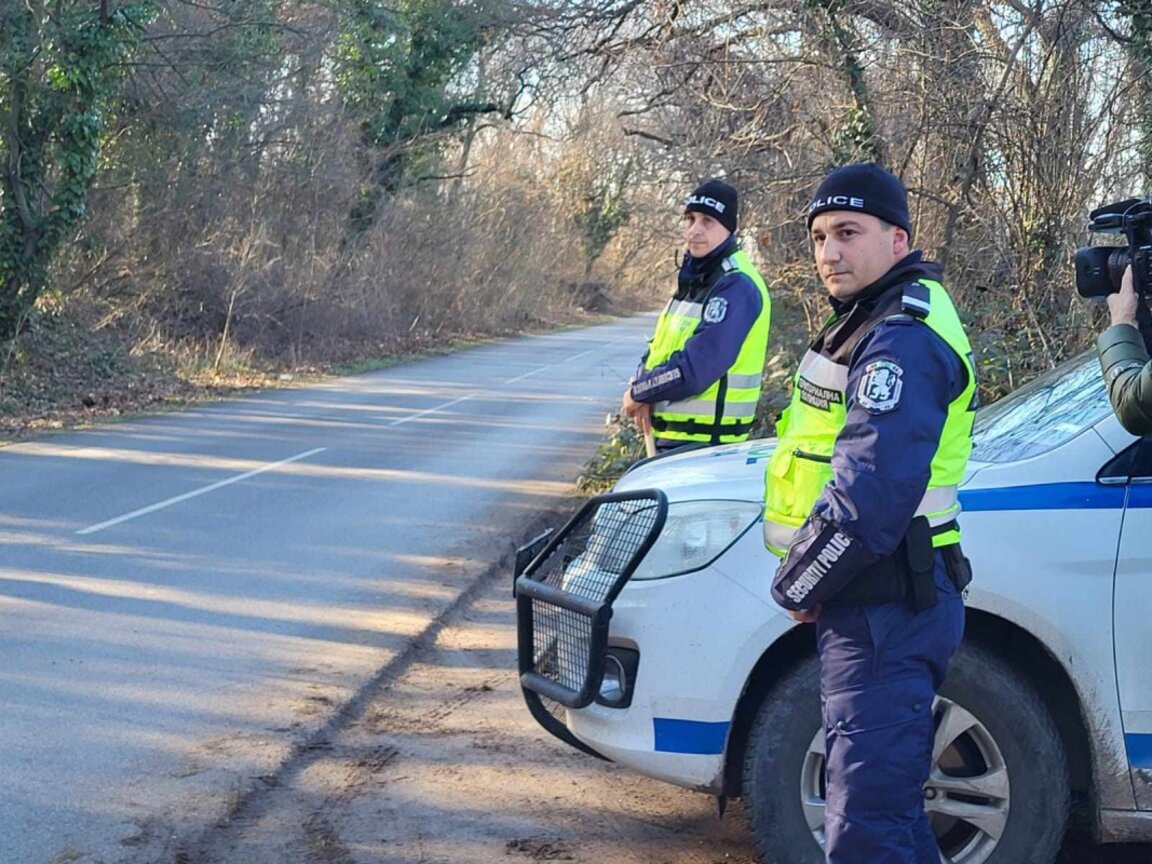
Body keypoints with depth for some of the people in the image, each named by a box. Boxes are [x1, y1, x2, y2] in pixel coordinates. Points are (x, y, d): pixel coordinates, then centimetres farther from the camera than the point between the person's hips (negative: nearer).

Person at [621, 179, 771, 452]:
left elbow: (694, 369, -24)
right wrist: (644, 395, -6)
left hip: (705, 442, -10)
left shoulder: (736, 286, -17)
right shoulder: (694, 278, 14)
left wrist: (638, 392, -9)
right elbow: (659, 348, 15)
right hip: (670, 437, 10)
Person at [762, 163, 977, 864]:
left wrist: (796, 585, -13)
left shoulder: (901, 341, -19)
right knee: (887, 802, 21)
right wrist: (810, 581, 13)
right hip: (876, 602, 11)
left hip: (885, 612, -11)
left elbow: (870, 497, -27)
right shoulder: (879, 320, 15)